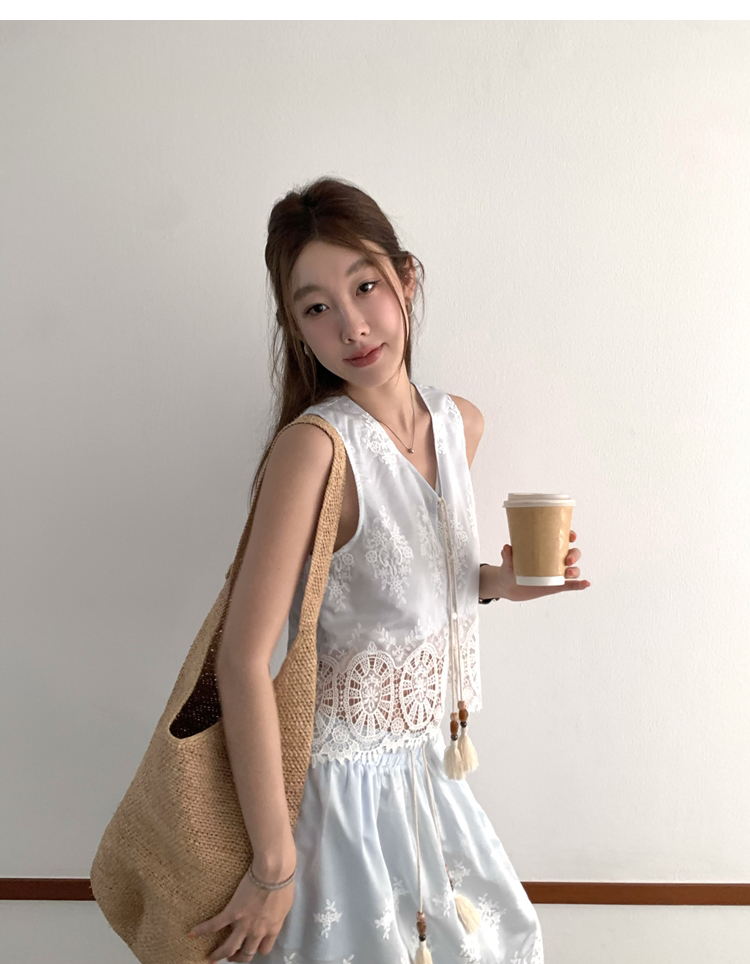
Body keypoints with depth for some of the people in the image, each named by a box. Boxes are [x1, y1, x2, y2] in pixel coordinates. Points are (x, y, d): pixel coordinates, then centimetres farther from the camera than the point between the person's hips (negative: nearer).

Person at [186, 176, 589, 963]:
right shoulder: (313, 446, -25)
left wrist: (500, 582, -7)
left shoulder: (461, 424, -4)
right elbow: (243, 661, -26)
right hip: (344, 780, -7)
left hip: (427, 764, 7)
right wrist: (274, 864, -21)